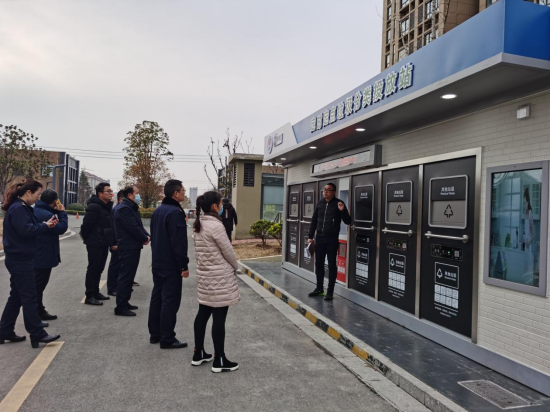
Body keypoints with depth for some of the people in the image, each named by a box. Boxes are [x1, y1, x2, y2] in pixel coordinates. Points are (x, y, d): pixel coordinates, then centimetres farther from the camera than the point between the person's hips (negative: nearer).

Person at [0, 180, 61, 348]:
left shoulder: (21, 207, 15)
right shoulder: (18, 208, -16)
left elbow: (29, 228, 14)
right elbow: (26, 230, -25)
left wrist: (45, 225, 1)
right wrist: (45, 225, -14)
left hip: (18, 259, 10)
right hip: (20, 259, -10)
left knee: (17, 297, 15)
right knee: (29, 297, -5)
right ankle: (37, 335, 1)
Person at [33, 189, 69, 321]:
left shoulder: (36, 211, 9)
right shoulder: (46, 215, -24)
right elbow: (61, 228, -19)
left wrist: (57, 212, 2)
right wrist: (61, 212, -10)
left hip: (36, 254, 10)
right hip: (44, 256, -10)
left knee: (38, 285, 17)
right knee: (39, 285, -2)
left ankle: (39, 312, 27)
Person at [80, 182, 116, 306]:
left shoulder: (107, 206, 13)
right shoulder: (94, 207, -17)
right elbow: (86, 225, -19)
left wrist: (113, 241, 13)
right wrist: (87, 239, -5)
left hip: (104, 243, 9)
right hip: (95, 244, -9)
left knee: (99, 269, 16)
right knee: (93, 269, -2)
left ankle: (95, 292, 27)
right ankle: (89, 296, 6)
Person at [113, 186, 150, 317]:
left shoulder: (131, 207, 18)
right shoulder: (124, 208, -17)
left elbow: (139, 225, 17)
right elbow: (133, 228, -23)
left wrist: (147, 236, 0)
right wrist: (145, 239, -10)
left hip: (133, 246, 11)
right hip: (128, 247, -11)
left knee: (129, 276, 15)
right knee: (125, 276, -7)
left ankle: (124, 303, 24)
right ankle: (121, 307, -2)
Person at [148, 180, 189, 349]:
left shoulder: (158, 211, 12)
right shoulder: (175, 212, -19)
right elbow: (179, 242, -22)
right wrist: (184, 265, -17)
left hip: (157, 263, 10)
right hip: (171, 265, -10)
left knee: (157, 297, 14)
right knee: (170, 300, -4)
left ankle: (155, 334, 22)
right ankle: (167, 339, 2)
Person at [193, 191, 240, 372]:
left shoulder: (199, 224, 7)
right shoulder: (216, 225, -19)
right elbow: (228, 251, -13)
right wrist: (235, 267, 6)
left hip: (204, 274, 9)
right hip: (219, 277, -9)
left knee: (203, 313, 16)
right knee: (219, 317, -1)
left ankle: (198, 354, 27)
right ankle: (219, 361, 8)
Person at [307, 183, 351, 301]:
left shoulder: (338, 204, -4)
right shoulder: (320, 203, 8)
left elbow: (348, 221, -7)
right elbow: (314, 220, 13)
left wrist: (342, 211, -24)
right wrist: (310, 236, 10)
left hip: (332, 239, -5)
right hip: (320, 238, 5)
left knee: (331, 265, 2)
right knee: (319, 263, 11)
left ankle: (330, 291, 9)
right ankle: (319, 288, 25)